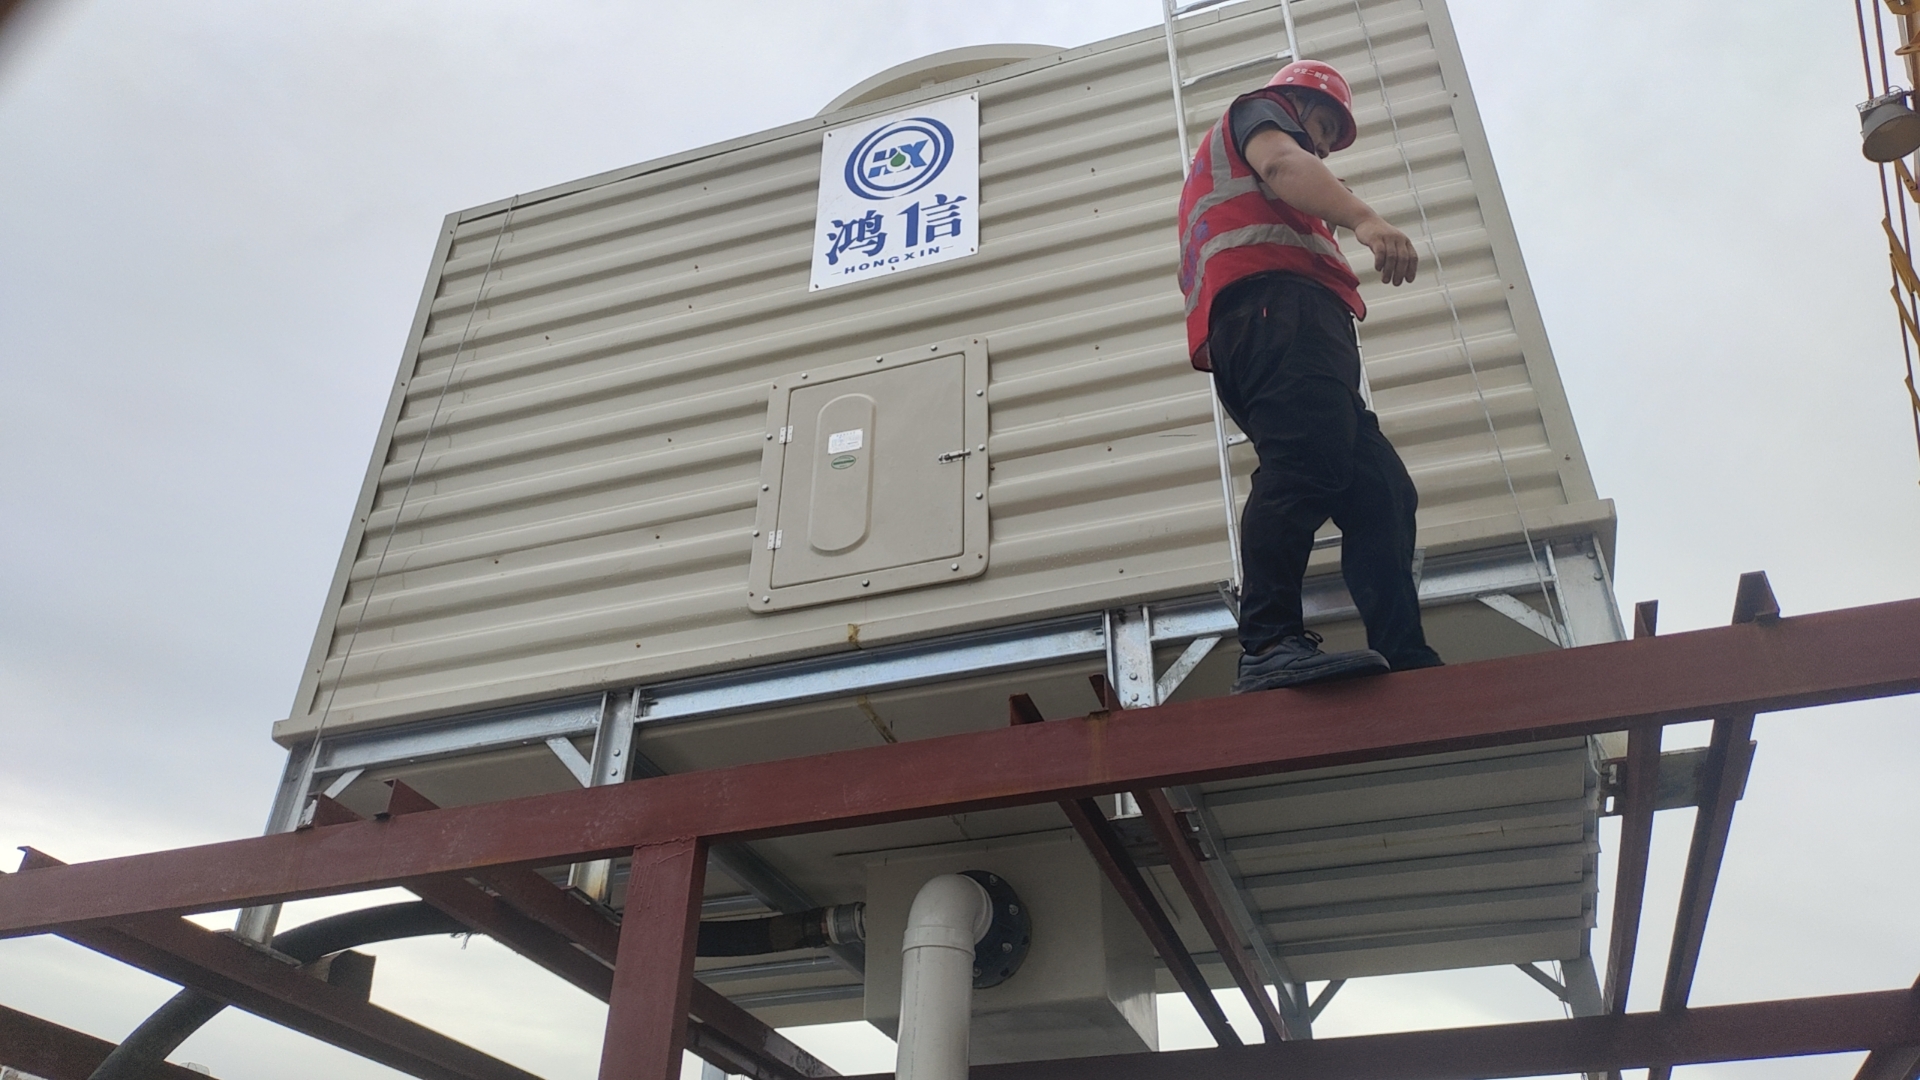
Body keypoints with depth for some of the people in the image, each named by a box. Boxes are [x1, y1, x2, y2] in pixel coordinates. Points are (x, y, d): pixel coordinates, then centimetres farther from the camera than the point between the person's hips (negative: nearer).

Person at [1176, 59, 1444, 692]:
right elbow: (1279, 162, -4)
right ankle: (1270, 647, -39)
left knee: (1379, 493, -2)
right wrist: (1364, 219, -20)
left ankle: (1408, 663, -11)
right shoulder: (1261, 110, 21)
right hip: (1276, 305, -9)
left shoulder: (1218, 168, 46)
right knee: (1303, 463, -28)